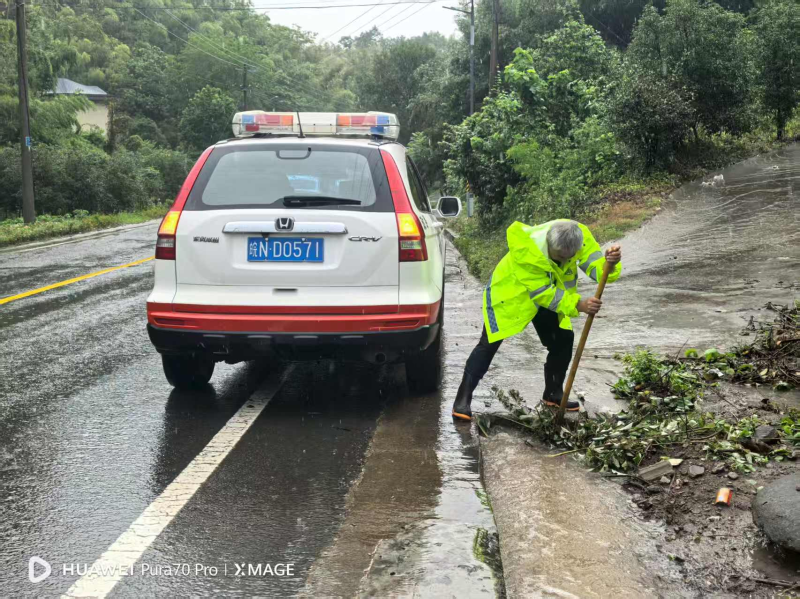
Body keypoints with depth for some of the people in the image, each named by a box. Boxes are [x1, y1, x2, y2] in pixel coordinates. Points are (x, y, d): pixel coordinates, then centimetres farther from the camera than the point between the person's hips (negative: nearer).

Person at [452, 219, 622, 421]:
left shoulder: (581, 235, -26)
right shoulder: (526, 249, -40)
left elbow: (596, 266, -27)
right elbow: (543, 294, -34)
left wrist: (610, 263, -50)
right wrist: (577, 305, -42)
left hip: (549, 292, 6)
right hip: (511, 292, -5)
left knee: (563, 340, 4)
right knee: (490, 343, -10)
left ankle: (553, 393, 23)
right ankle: (463, 398, -5)